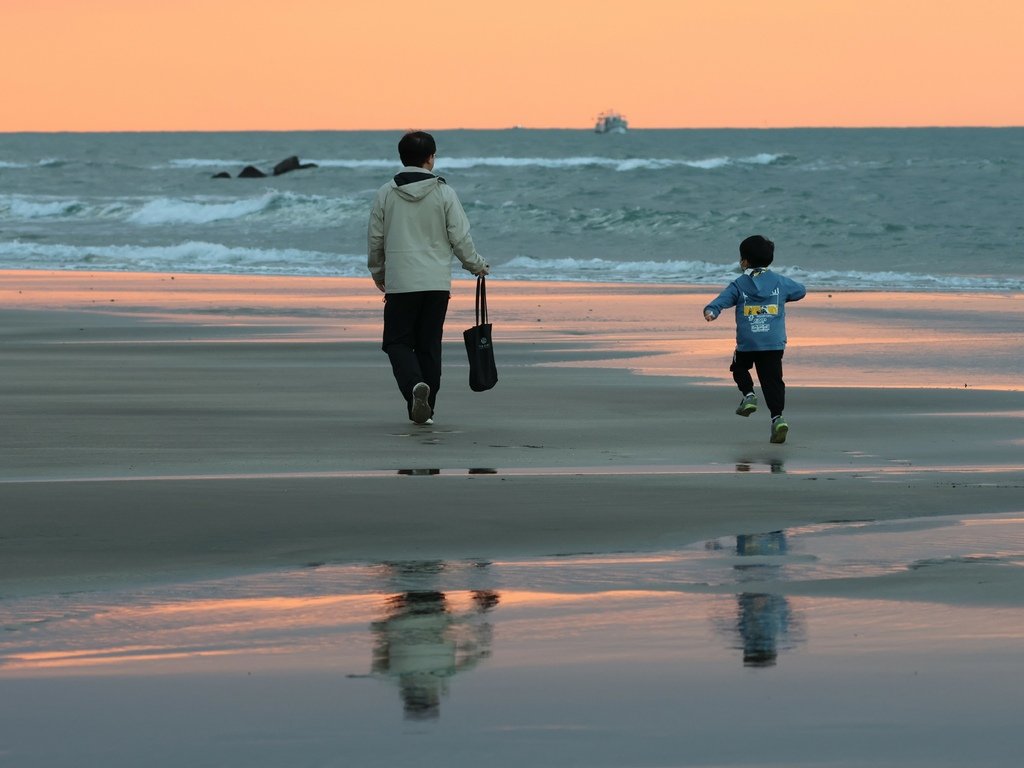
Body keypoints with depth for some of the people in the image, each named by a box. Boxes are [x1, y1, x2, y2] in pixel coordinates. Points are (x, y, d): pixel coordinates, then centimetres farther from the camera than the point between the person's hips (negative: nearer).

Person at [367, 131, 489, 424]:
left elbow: (375, 239, 7)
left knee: (398, 341, 6)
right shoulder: (444, 193, -3)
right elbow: (460, 238, -1)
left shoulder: (386, 194, 0)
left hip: (399, 282, -1)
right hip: (436, 282, 1)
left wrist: (377, 273, 25)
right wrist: (477, 266, 17)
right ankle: (425, 409, 12)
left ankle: (414, 384, -22)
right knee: (429, 345, 10)